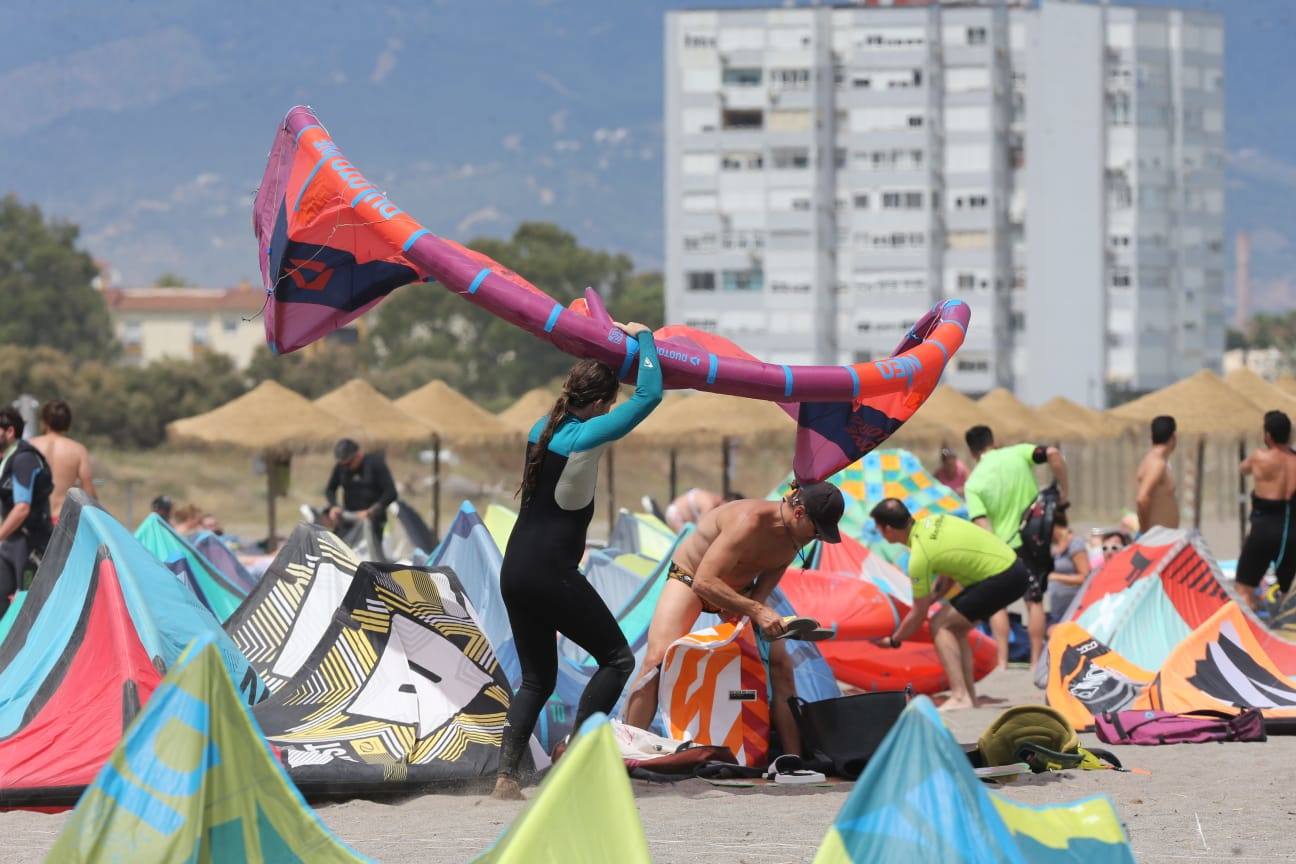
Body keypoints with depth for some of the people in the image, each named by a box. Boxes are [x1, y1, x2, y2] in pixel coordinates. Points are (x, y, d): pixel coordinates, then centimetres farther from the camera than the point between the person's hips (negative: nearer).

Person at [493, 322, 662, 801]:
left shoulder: (542, 429, 9)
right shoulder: (585, 436, -13)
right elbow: (650, 395, -13)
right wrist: (644, 338, 1)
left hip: (515, 572, 8)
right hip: (552, 575, -8)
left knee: (536, 679, 15)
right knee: (617, 657, 6)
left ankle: (506, 774, 2)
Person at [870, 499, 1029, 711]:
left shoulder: (920, 557, -16)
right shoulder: (932, 522, 8)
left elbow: (918, 615, -4)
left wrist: (893, 641, 10)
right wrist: (928, 599, 21)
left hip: (1003, 578, -9)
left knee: (941, 625, -5)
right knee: (955, 627, 16)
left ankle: (960, 697, -14)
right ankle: (970, 697, 12)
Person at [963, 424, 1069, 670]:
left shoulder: (973, 483, -8)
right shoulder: (1017, 454, -4)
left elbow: (982, 525, -15)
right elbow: (1053, 454, -17)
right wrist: (1063, 491, -8)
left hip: (1001, 547, -2)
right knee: (1035, 601, 11)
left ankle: (1002, 661, 5)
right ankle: (1036, 661, 12)